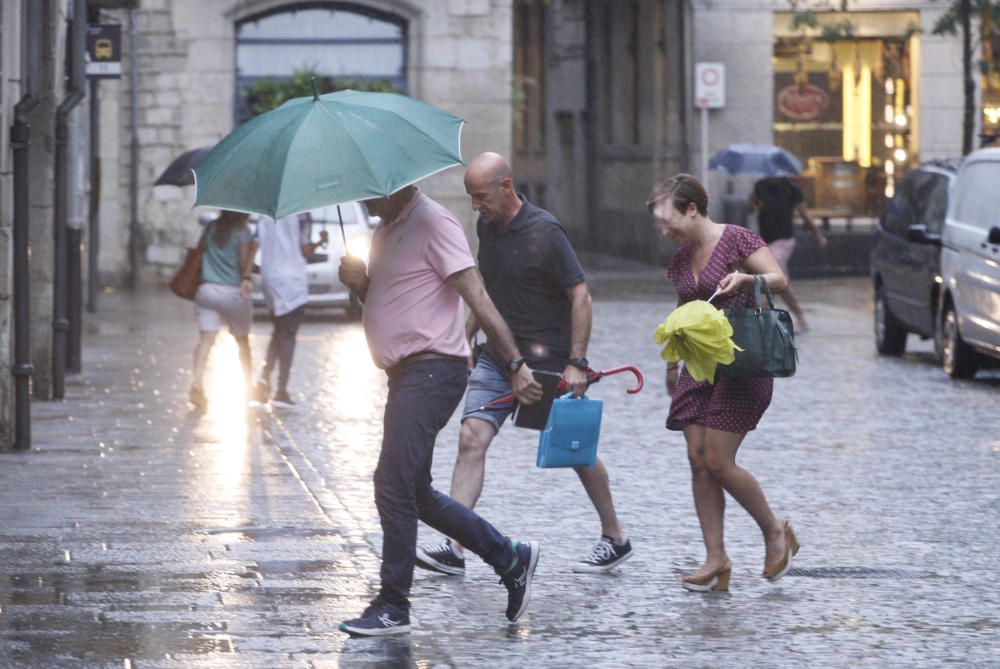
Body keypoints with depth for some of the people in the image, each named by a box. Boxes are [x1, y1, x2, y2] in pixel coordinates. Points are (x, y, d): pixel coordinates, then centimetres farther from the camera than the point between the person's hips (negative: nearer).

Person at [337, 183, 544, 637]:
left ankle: (393, 607, -6)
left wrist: (514, 364, -21)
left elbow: (476, 297, -17)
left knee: (394, 486, -12)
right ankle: (510, 559, 23)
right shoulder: (385, 231, 17)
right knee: (415, 494, 13)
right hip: (405, 373, 10)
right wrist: (359, 283, 3)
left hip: (433, 370, -10)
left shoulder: (433, 224, -13)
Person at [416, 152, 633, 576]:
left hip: (548, 361, -6)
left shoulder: (543, 232, -17)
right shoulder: (486, 226, 6)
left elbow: (580, 294, -17)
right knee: (471, 438, -9)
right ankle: (453, 549, -15)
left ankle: (615, 539, 24)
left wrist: (576, 363, -21)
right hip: (498, 356, 6)